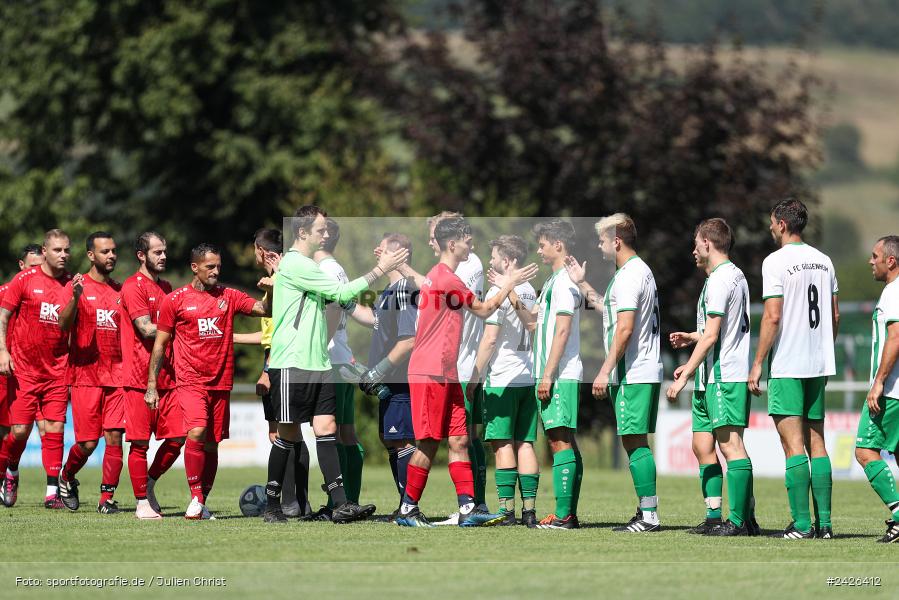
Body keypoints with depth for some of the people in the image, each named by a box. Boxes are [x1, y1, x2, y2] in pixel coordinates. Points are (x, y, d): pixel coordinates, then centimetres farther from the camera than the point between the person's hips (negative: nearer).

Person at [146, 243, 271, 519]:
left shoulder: (229, 297, 10)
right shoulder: (175, 300, 2)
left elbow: (264, 310, 5)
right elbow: (160, 344, 5)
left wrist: (271, 294, -16)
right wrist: (152, 385, 2)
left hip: (221, 383, 4)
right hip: (190, 381, -4)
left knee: (212, 444, 6)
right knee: (197, 432, -23)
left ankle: (202, 503, 16)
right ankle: (196, 497, -16)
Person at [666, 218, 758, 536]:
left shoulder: (720, 280, -13)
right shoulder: (736, 275, 18)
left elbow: (711, 336, -17)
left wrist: (685, 375, -16)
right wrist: (692, 337, 36)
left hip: (724, 377, -10)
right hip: (712, 379, 10)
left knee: (731, 445, -10)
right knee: (702, 446, 11)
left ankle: (740, 520, -11)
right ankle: (714, 516, 11)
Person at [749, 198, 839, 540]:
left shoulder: (776, 262, -10)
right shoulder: (823, 261, 10)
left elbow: (773, 317, -15)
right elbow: (835, 315, 14)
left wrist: (757, 364, -10)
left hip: (786, 367, -7)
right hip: (819, 365, 7)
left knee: (794, 445, -7)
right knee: (816, 443, 10)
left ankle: (801, 524, -10)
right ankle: (823, 523, 7)